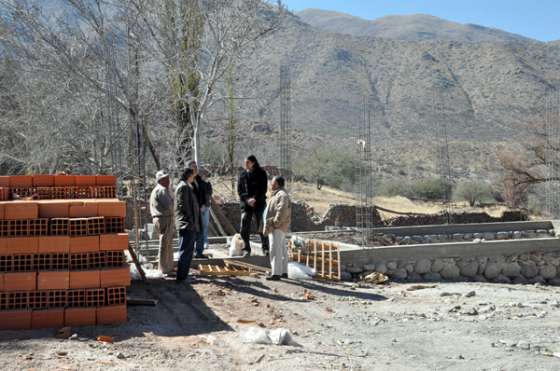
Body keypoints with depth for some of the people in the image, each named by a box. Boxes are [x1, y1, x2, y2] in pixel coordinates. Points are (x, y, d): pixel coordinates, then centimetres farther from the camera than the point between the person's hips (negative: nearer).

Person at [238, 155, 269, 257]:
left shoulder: (261, 173, -1)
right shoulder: (243, 174, 7)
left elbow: (263, 189, -5)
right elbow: (239, 190, 4)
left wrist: (255, 199, -17)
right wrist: (247, 199, -12)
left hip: (259, 203, -2)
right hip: (246, 204, 3)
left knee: (261, 228, 1)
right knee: (244, 228, -1)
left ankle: (265, 248, 13)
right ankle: (246, 249, 9)